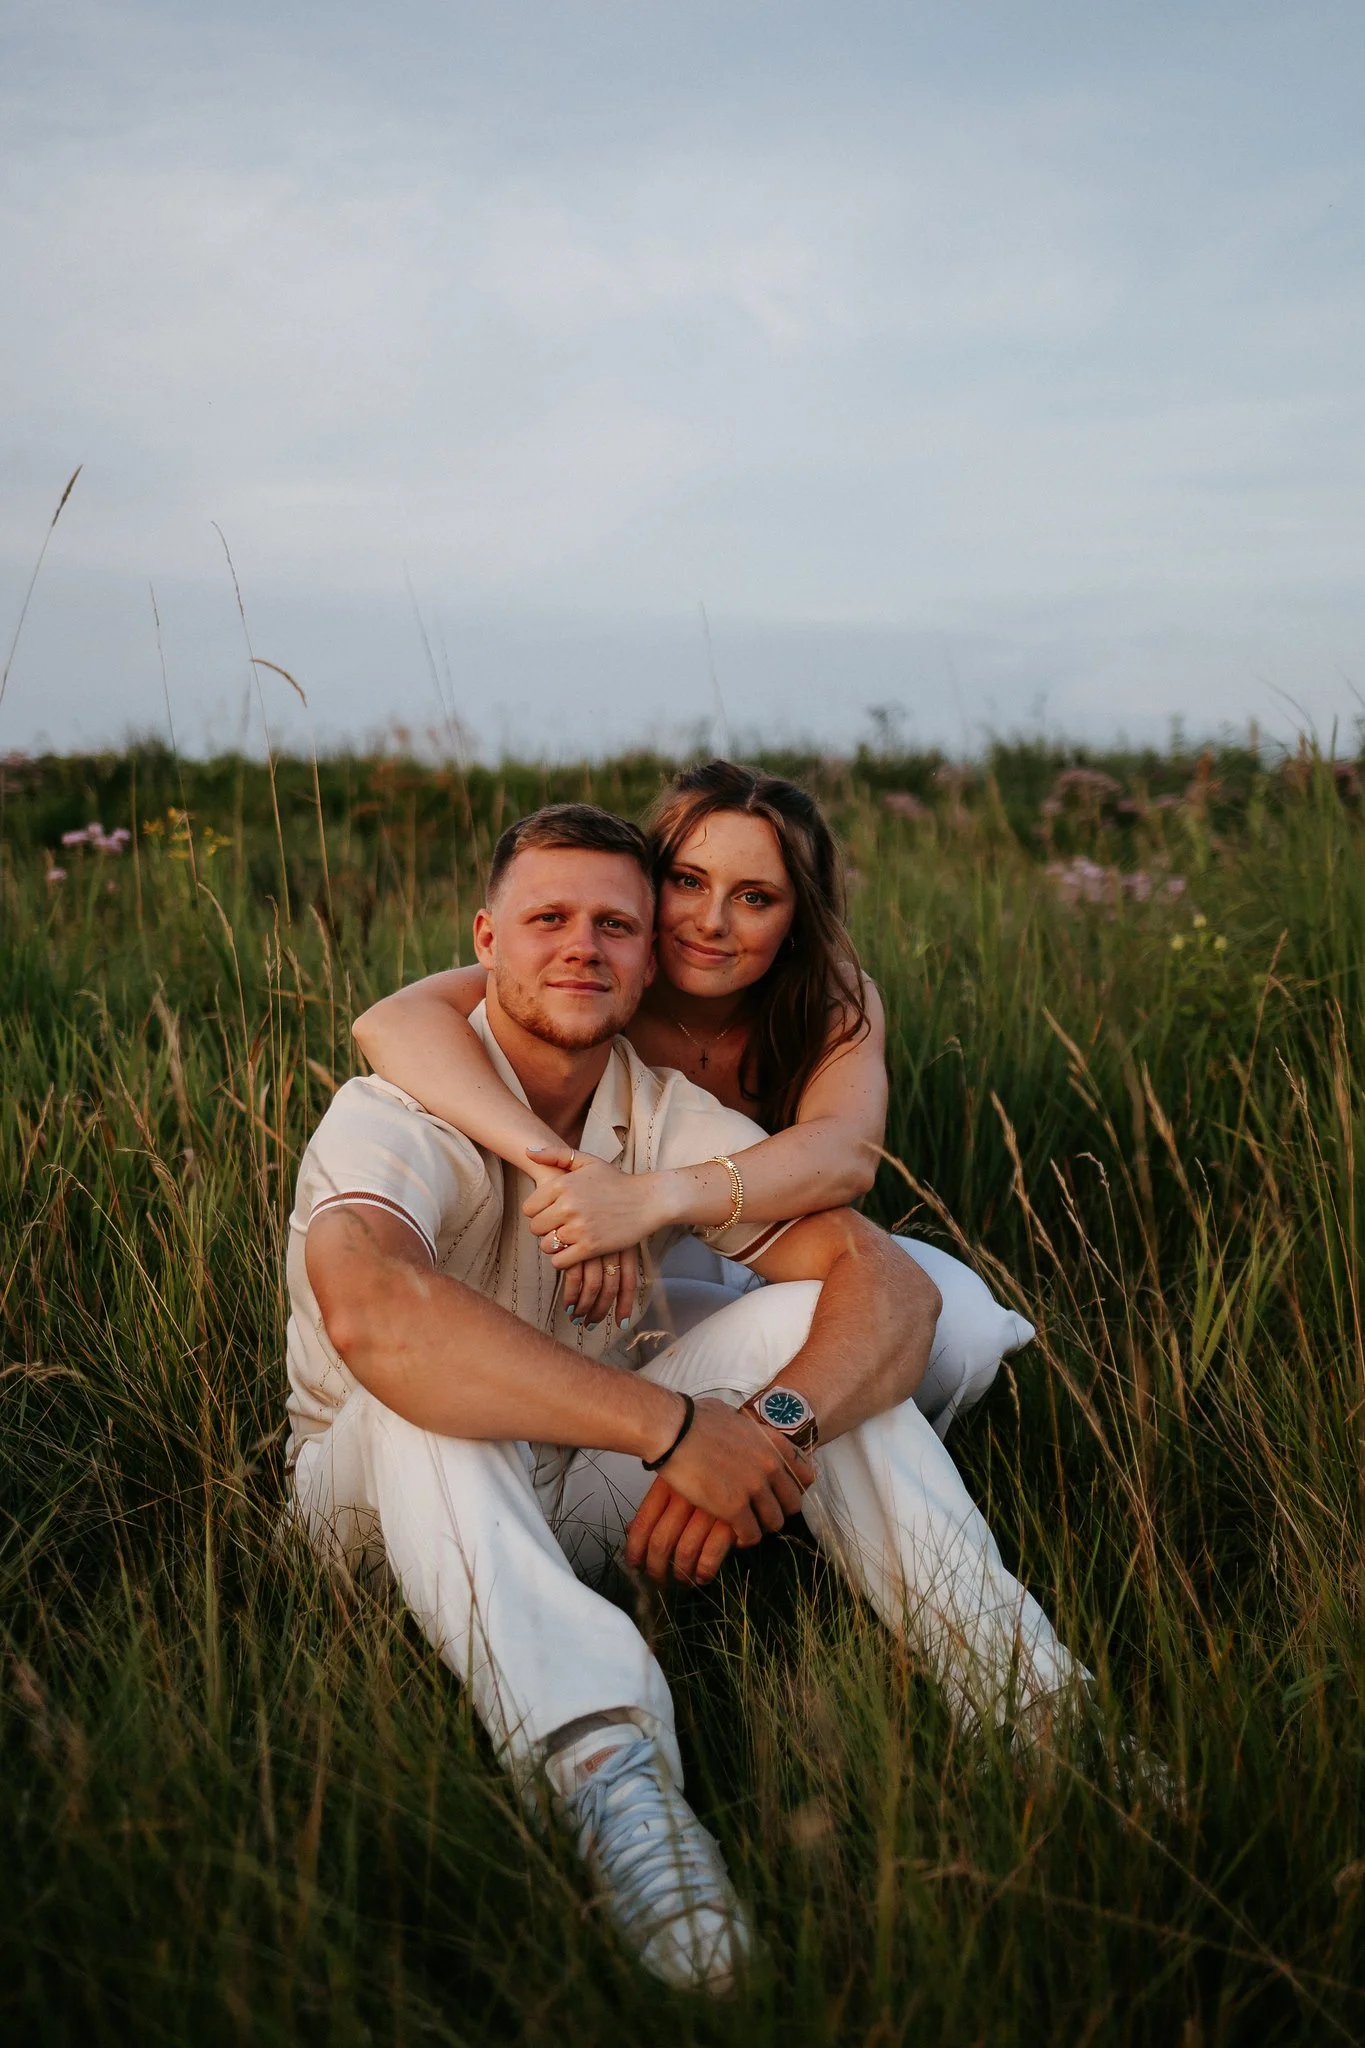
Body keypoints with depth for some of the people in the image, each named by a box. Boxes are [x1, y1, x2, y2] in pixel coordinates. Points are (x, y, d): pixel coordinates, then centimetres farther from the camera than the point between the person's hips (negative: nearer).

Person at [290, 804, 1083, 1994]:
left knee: (802, 1319, -16)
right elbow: (368, 1309, -46)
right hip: (400, 1506, -4)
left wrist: (772, 1421, -37)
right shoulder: (401, 1115, -21)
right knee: (429, 1381, -36)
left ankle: (1026, 1695, -23)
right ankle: (603, 1760, -51)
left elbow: (893, 1286, -16)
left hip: (584, 1494, 4)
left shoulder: (670, 1121, -5)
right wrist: (673, 1426, -46)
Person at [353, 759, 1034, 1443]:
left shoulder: (835, 999, -16)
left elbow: (848, 1154, -38)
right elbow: (394, 1022, -40)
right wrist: (556, 1164, -54)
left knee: (953, 1314, -25)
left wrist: (653, 1197, -55)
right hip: (631, 1286, -2)